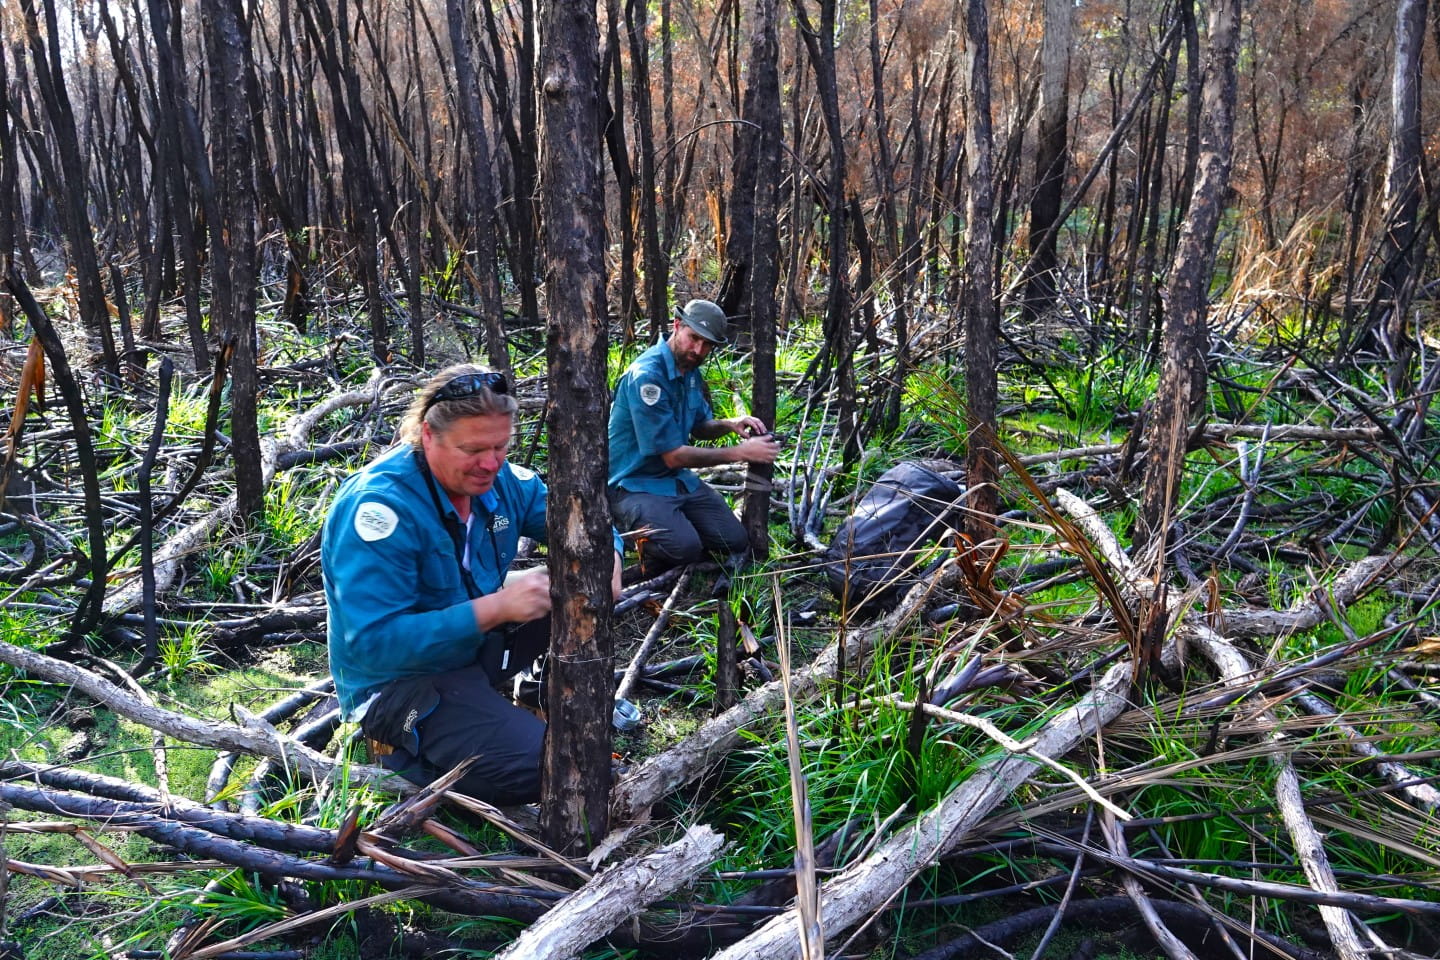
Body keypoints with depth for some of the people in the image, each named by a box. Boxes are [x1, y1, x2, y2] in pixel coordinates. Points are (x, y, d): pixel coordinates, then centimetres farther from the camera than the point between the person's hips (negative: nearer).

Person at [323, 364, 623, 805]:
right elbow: (374, 642, -31)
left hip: (477, 644, 8)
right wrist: (496, 607, -36)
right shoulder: (379, 504, -27)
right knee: (541, 767, -25)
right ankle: (404, 745, -2)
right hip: (399, 680, -8)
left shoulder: (496, 477, -5)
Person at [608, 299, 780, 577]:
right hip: (635, 484, -8)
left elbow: (700, 427, 18)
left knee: (737, 543, -2)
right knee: (684, 547, -31)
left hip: (679, 480, 8)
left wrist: (729, 424, -5)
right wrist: (740, 452, -19)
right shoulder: (647, 376, -24)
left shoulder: (691, 371, 5)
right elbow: (674, 456, -22)